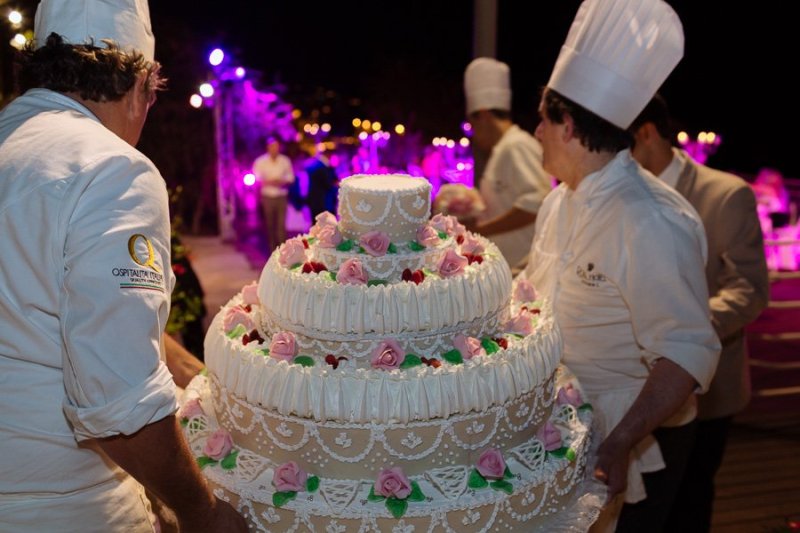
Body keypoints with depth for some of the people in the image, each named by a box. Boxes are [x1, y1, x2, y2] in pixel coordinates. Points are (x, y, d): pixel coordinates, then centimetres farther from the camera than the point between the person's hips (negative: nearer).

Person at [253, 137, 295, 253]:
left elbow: (291, 177, 7)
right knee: (270, 225, 6)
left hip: (282, 197, 0)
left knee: (281, 224, -9)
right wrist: (269, 182, -17)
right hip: (267, 197, 0)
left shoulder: (285, 161, 2)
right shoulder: (260, 161, -2)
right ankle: (272, 249, 18)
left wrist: (283, 182, -14)